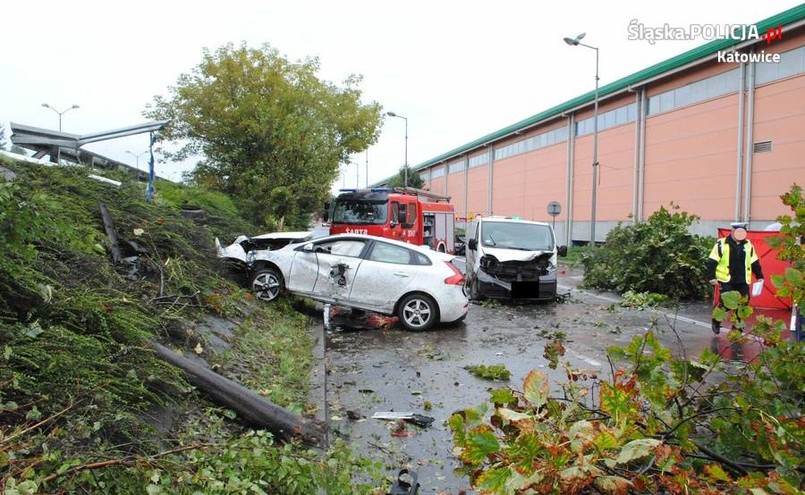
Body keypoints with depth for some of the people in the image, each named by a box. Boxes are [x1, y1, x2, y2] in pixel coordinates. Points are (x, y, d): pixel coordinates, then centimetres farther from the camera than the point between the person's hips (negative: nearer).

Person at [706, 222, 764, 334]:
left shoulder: (748, 245, 9)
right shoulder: (721, 244, -7)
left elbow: (755, 263, 19)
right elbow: (711, 262, -7)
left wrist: (759, 276, 18)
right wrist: (712, 277, -12)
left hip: (743, 282, 5)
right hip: (726, 281, -5)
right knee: (725, 303, -9)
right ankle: (716, 322, 16)